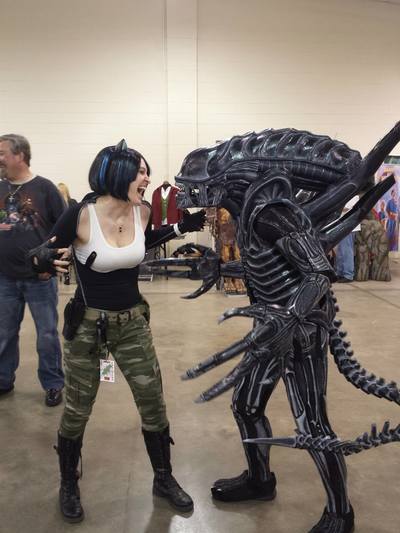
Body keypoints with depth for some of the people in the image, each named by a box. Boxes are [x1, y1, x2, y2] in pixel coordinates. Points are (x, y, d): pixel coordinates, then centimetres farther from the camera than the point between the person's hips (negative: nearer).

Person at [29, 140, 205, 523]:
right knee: (77, 410, 11)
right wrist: (46, 258, -33)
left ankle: (163, 479, 32)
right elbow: (40, 256, -9)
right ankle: (68, 486, 37)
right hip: (87, 324, -4)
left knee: (153, 404, 9)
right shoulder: (81, 215, -19)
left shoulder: (142, 212, -5)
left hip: (133, 322, 4)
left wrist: (182, 227, 8)